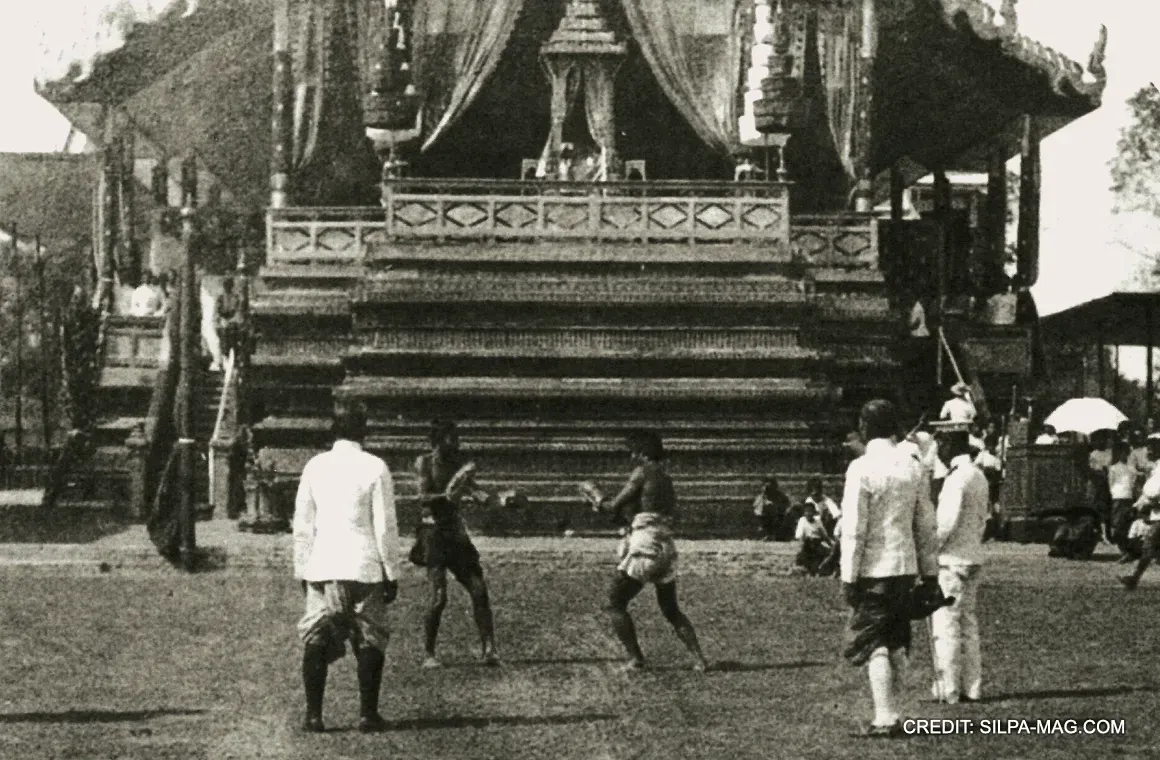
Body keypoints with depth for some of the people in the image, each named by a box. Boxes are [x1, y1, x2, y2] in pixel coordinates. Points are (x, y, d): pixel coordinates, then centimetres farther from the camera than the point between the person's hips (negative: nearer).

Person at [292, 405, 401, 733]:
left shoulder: (315, 467, 5)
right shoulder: (374, 468, -4)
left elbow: (302, 524, 8)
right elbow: (385, 525, -4)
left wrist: (302, 569, 15)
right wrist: (391, 572, 2)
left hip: (321, 567, 3)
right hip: (364, 567, -3)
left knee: (316, 639, 5)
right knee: (369, 639, 6)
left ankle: (313, 715, 0)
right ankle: (367, 714, 3)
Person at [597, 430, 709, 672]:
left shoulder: (643, 472, -4)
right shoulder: (666, 478, 18)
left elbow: (617, 505, -5)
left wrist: (602, 505, 17)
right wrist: (624, 514, 22)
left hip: (644, 546, -7)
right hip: (667, 546, 8)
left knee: (616, 603, 3)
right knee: (671, 610, 18)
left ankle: (635, 658, -5)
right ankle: (699, 658, 6)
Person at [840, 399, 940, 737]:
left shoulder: (861, 469, -12)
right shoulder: (914, 466, 5)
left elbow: (853, 529, -14)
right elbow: (926, 525, 9)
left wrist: (848, 576, -10)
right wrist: (930, 571, 15)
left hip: (873, 569, -5)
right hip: (905, 566, 6)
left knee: (873, 645, -1)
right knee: (897, 643, 14)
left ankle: (886, 718, -7)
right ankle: (892, 714, 17)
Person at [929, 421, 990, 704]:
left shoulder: (957, 478, -17)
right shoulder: (979, 476, 12)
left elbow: (947, 523, -21)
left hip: (952, 561, -9)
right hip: (973, 557, 9)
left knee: (945, 625, -5)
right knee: (968, 623, 13)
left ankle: (947, 690, -5)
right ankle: (971, 688, 16)